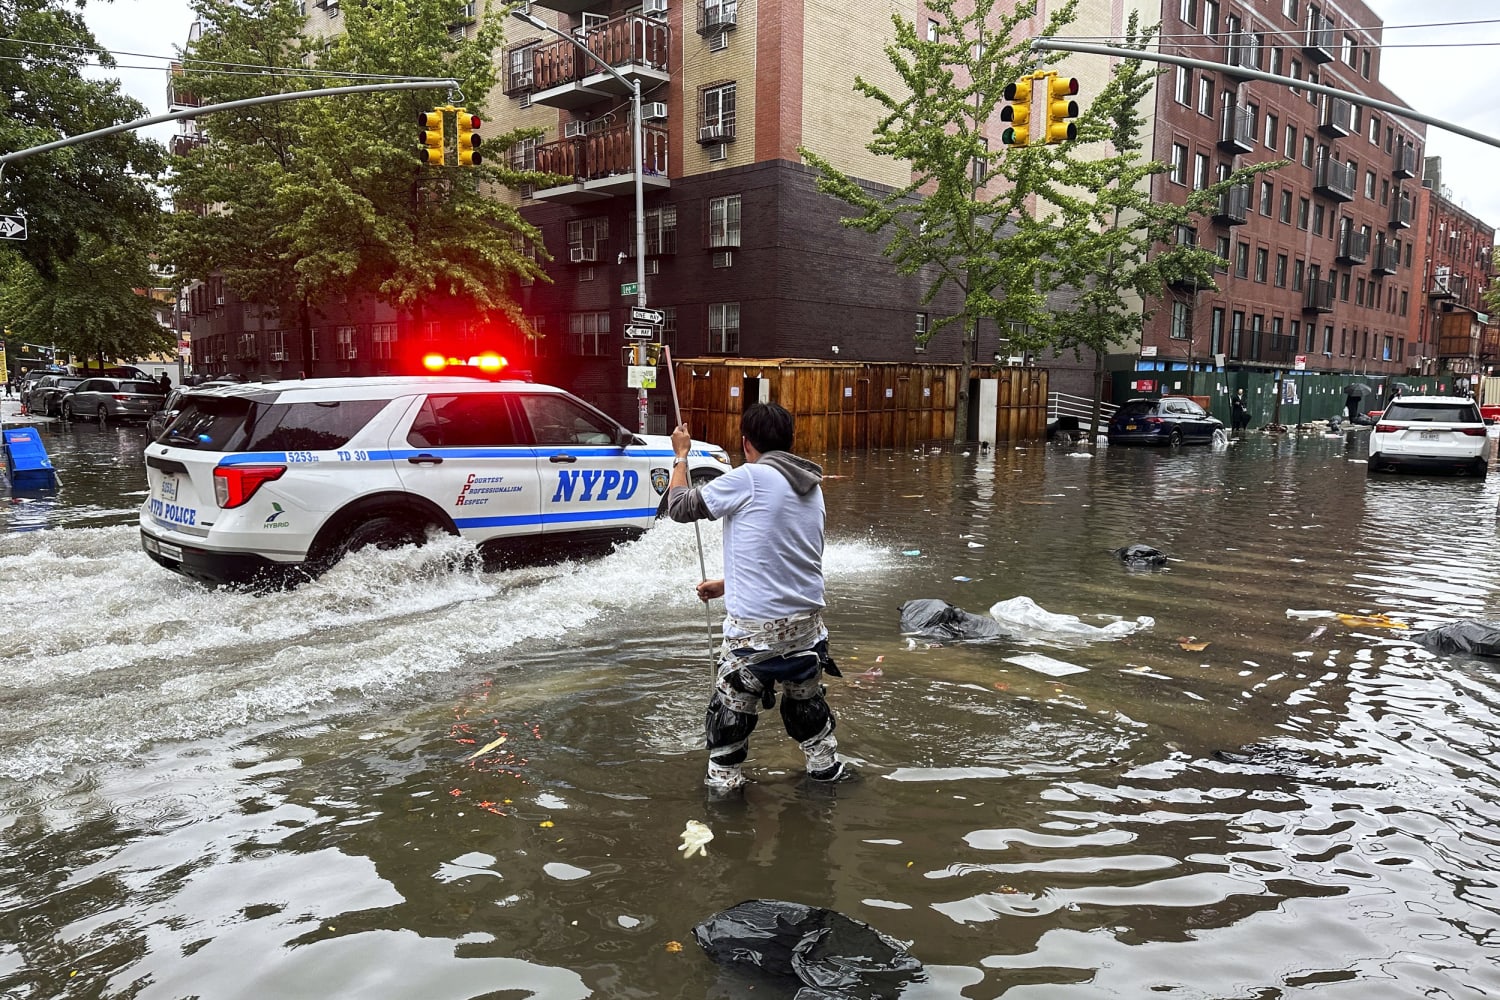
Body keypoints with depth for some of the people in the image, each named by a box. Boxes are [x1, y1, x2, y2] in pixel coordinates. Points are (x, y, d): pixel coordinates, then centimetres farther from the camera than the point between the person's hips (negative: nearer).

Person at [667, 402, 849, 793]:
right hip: (807, 619, 7)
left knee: (731, 708, 8)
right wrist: (727, 585, 26)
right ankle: (826, 766, 37)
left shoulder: (748, 479, -13)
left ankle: (723, 783, 18)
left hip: (755, 625, -7)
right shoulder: (812, 487, 10)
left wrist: (680, 455, 12)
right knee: (806, 698, 25)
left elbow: (681, 507, -3)